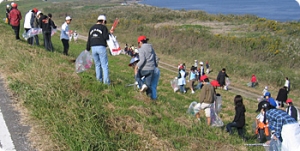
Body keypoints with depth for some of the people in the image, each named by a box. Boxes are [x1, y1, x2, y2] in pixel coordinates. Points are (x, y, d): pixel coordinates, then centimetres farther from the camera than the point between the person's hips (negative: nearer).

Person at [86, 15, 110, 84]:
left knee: (97, 64, 16)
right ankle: (106, 80, -6)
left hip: (93, 48, 5)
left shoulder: (92, 28, 18)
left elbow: (88, 40, 20)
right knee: (104, 65, -3)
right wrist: (109, 34, 8)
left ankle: (99, 78, 17)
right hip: (101, 47, -5)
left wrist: (88, 49, 28)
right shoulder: (103, 27, -1)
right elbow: (106, 37, -13)